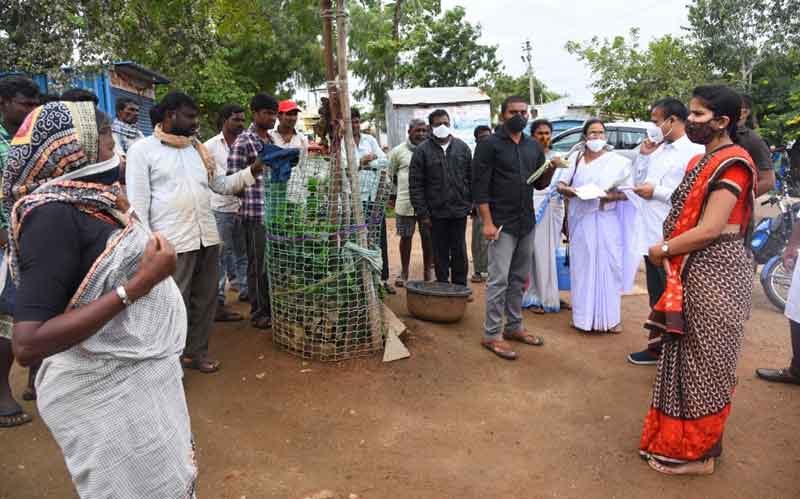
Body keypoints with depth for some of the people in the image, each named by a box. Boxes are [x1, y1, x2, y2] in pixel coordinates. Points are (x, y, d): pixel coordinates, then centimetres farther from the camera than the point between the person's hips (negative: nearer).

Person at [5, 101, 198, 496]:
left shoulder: (90, 202, 4)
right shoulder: (54, 213, -21)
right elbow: (28, 345, -28)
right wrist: (137, 286, -28)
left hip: (137, 378, 8)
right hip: (107, 393, -8)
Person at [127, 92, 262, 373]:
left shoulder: (198, 148, 15)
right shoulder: (142, 149, -2)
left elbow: (220, 185, 17)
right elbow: (138, 202, -7)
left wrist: (251, 173, 3)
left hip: (207, 237, 6)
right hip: (172, 241, -6)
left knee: (205, 300, 13)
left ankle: (196, 351, 29)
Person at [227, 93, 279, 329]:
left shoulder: (271, 140, 16)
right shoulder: (243, 141, -8)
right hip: (255, 212, -7)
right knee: (258, 263, 1)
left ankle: (272, 308, 26)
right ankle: (259, 313, 13)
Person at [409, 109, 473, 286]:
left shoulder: (462, 147, 7)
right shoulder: (423, 150, -2)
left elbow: (471, 178, 10)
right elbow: (415, 185, -4)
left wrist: (473, 203, 4)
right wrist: (422, 213, -9)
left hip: (460, 211, 2)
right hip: (436, 212, -2)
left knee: (460, 252, 9)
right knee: (440, 253, 8)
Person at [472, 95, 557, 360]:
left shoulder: (534, 146, 12)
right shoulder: (489, 144, -7)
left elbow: (540, 184, 15)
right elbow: (479, 186, -11)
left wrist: (551, 169, -6)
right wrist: (488, 222, -18)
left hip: (526, 223, 6)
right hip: (502, 223, -6)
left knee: (519, 279, 13)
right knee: (499, 280, -5)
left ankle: (514, 326, 26)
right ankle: (491, 335, 5)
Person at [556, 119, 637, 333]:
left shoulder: (617, 161, 3)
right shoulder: (575, 159, 10)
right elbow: (561, 184, 7)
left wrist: (612, 196, -19)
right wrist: (565, 189, -16)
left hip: (607, 221, -1)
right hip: (581, 221, 1)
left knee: (608, 265, 0)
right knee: (582, 266, 2)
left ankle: (609, 317, 11)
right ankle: (584, 316, 11)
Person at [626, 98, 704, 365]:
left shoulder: (695, 152, -13)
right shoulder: (660, 149, 13)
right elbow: (639, 181, 18)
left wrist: (656, 192, -18)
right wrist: (643, 155, 6)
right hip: (651, 235, 9)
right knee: (656, 298, 19)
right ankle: (657, 347, 34)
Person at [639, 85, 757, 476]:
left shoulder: (732, 163, -16)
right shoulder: (701, 161, 13)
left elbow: (710, 229, -22)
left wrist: (663, 250, -10)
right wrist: (668, 251, 0)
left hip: (715, 274, -9)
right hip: (692, 272, 9)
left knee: (704, 362, 3)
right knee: (686, 357, 16)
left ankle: (698, 453, 19)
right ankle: (678, 440, 31)